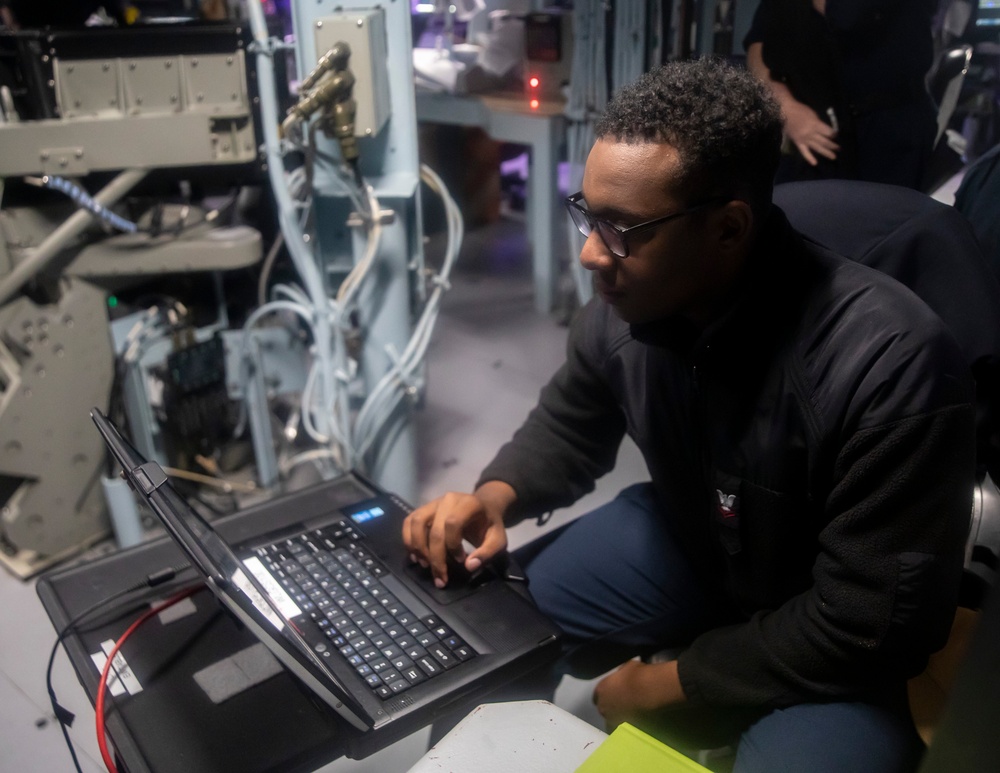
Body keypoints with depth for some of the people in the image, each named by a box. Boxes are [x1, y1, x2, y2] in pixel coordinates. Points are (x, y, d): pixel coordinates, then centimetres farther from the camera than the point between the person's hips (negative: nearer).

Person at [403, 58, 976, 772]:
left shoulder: (890, 366, -33)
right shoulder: (623, 305, -16)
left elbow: (870, 624, -27)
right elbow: (570, 425, 4)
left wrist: (668, 683, -19)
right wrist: (497, 496, -18)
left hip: (835, 645, -4)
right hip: (687, 543, 5)